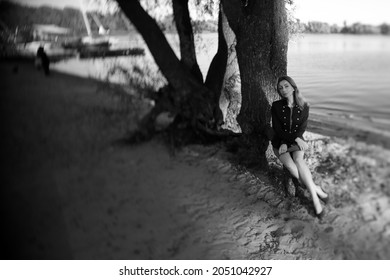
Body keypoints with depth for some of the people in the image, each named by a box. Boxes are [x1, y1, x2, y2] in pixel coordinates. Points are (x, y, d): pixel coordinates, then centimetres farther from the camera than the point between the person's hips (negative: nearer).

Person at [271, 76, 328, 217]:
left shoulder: (303, 107, -3)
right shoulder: (276, 106, -7)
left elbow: (301, 129, -5)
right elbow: (277, 130, -9)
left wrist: (287, 144, -18)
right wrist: (296, 139, -21)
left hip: (297, 140, 0)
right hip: (280, 142, 0)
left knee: (298, 160, -32)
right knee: (290, 165, -30)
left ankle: (314, 197, -32)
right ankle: (316, 189, -22)